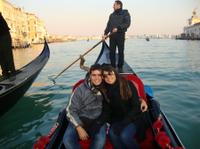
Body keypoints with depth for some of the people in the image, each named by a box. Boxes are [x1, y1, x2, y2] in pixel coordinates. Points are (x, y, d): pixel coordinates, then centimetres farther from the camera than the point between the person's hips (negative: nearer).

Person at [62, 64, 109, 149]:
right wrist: (79, 128, -16)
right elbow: (71, 110, -7)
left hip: (98, 121, 0)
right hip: (79, 120, 0)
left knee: (100, 140, -29)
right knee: (67, 140, -24)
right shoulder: (81, 89, -9)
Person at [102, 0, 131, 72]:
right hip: (112, 35, 5)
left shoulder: (125, 13, 4)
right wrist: (105, 34, 4)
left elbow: (127, 23, -9)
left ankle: (120, 67, 7)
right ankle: (113, 67, 12)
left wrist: (118, 28, -19)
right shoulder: (112, 15, 20)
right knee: (112, 52, 2)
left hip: (120, 34, -5)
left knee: (120, 52, -2)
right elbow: (108, 25, 17)